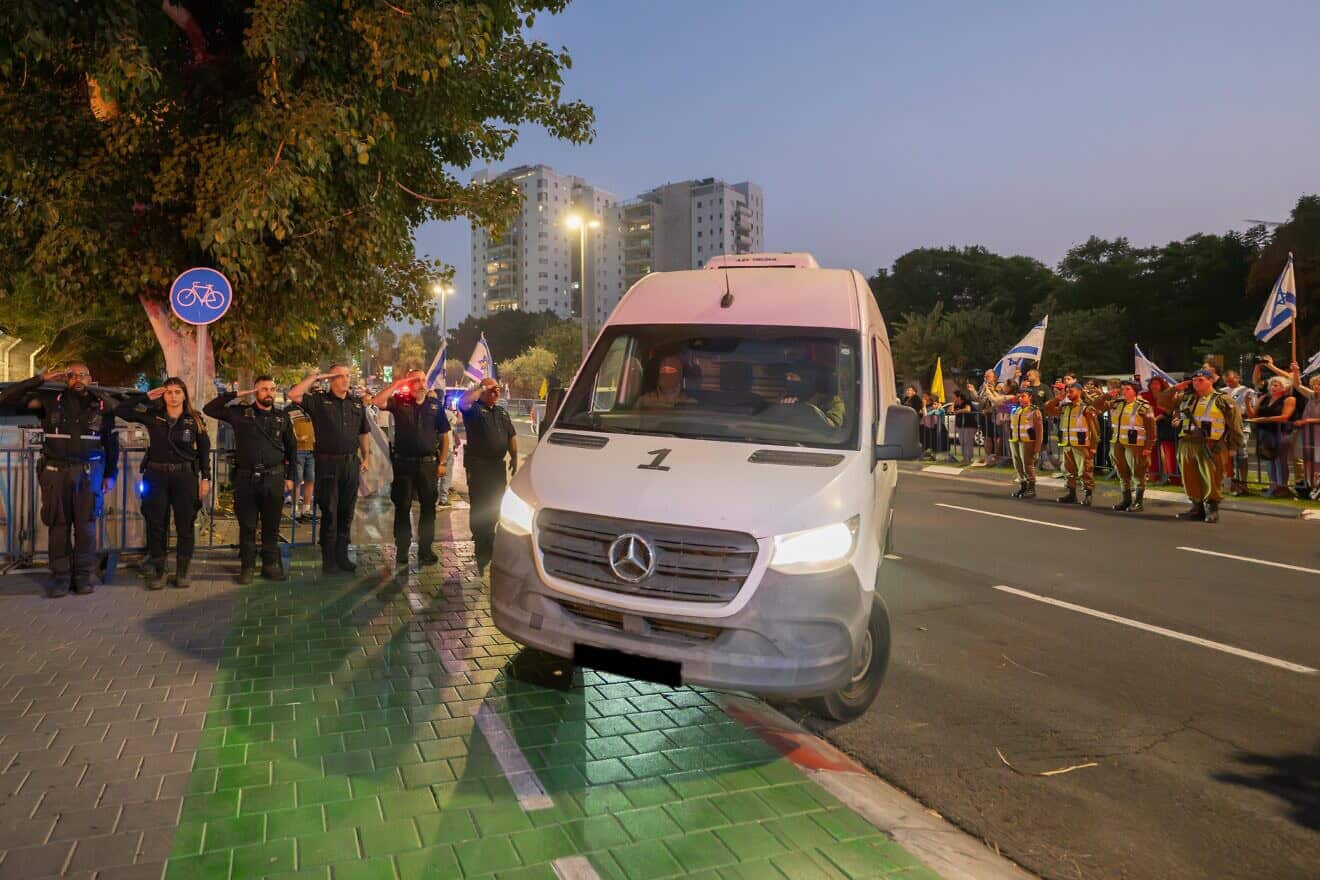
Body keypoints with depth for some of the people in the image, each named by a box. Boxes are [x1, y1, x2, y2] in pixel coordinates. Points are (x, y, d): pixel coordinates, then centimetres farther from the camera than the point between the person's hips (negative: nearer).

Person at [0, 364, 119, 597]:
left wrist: (110, 475, 8)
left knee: (85, 525, 1)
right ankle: (60, 576, 9)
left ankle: (82, 575, 9)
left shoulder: (102, 405, 3)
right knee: (58, 525, 3)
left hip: (89, 472, 0)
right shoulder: (51, 401, 1)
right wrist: (41, 378, -10)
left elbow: (111, 443, 10)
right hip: (55, 471, 0)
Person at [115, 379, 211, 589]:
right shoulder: (152, 416, 3)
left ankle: (182, 573, 13)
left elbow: (204, 451, 4)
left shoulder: (195, 420, 1)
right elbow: (120, 410, 2)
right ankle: (157, 573, 15)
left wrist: (205, 478, 0)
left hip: (184, 477, -1)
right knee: (156, 526, 5)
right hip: (156, 475, 1)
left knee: (185, 526, 3)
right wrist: (146, 397, -2)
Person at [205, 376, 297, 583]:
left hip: (274, 478, 1)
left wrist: (290, 477, 8)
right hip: (246, 478, -1)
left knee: (271, 526, 8)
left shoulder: (283, 417, 8)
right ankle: (247, 567, 16)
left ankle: (270, 565, 18)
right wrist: (236, 395, -2)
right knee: (247, 526, 6)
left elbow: (291, 448, 13)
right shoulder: (240, 413, 4)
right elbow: (209, 409, 1)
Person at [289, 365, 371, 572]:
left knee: (346, 512, 10)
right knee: (329, 513, 1)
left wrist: (366, 456, 11)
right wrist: (315, 377, -11)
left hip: (351, 463, 4)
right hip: (327, 464, -4)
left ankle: (342, 555, 19)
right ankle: (328, 559, 10)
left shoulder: (357, 403, 11)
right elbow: (293, 394, -17)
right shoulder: (318, 400, -1)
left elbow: (364, 433, 17)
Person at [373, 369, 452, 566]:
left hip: (428, 463, 2)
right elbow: (377, 401, -18)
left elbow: (444, 436, 8)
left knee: (428, 506, 7)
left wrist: (442, 462, 3)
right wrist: (396, 383, -16)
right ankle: (402, 550, 15)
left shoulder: (435, 404, 6)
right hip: (403, 463, -2)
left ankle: (425, 549, 18)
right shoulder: (399, 402, 1)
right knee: (402, 507, 6)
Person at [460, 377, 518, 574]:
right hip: (478, 465, -7)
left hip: (498, 465, 7)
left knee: (495, 505, 15)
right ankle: (481, 546, 3)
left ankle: (489, 540, 30)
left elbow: (511, 436, 18)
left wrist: (514, 458, 9)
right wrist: (480, 388, -17)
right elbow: (463, 401, -28)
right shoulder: (474, 409, -4)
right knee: (479, 506, -4)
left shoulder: (502, 412, 17)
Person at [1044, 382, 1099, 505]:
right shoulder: (1064, 407, 11)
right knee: (1070, 471, 13)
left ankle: (1087, 496, -1)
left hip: (1081, 446, -7)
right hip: (1067, 445, 7)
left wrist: (1093, 447, -13)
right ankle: (1071, 494, 21)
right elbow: (1048, 409, 16)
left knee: (1085, 472, -5)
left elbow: (1094, 429, -9)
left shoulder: (1087, 409, -7)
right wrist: (1058, 398, 4)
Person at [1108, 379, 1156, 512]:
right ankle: (1126, 499, 23)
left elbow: (1151, 429, -10)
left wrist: (1148, 447, -15)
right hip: (1118, 444, 6)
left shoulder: (1144, 407, -9)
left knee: (1138, 474, 1)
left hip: (1135, 445, -6)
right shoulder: (1116, 404, 10)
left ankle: (1139, 502, 8)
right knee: (1122, 474, 13)